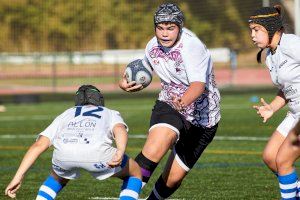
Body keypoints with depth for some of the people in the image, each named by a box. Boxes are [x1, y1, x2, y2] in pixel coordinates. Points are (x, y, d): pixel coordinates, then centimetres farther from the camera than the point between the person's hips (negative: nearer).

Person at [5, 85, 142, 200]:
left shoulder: (66, 114, 39)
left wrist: (17, 177, 21)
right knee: (135, 172, 25)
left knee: (58, 178, 38)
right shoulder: (111, 113, 35)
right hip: (95, 153, -3)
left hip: (63, 153, 3)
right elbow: (120, 129, 8)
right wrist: (120, 152, -11)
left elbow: (38, 145, 25)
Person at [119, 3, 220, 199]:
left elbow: (198, 84, -39)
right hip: (169, 105, 3)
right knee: (159, 138, -32)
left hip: (201, 116, -3)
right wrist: (126, 83, -1)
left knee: (173, 178, -1)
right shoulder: (153, 46, -5)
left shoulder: (192, 46, -25)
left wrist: (183, 102, -59)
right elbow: (143, 69, 19)